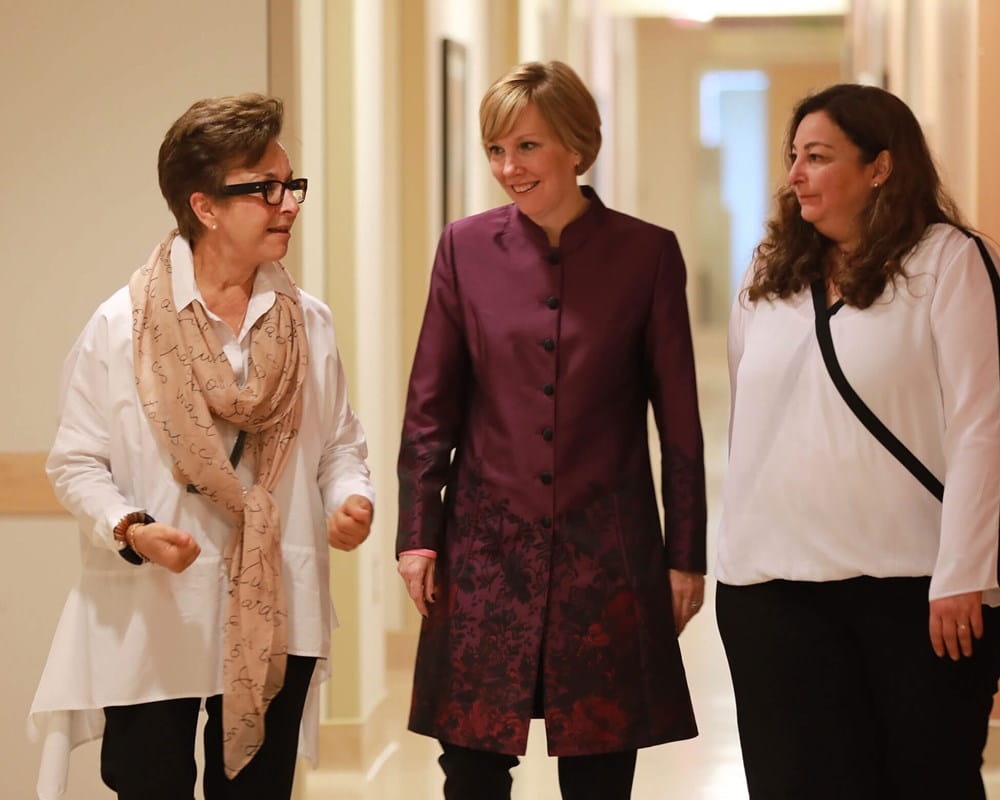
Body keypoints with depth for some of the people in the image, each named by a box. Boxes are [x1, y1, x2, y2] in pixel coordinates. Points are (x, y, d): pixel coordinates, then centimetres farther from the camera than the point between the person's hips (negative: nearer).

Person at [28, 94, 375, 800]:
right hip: (151, 629, -3)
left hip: (276, 623, 3)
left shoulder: (308, 324, 5)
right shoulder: (121, 326, -6)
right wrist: (130, 530, -20)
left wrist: (352, 500, -10)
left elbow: (339, 446, 11)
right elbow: (77, 462, -4)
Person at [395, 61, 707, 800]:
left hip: (607, 552, -1)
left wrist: (687, 555, 1)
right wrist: (416, 535, -1)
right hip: (486, 549, 1)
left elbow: (679, 420, 1)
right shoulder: (466, 247, 3)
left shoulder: (647, 253, -2)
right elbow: (431, 406, 5)